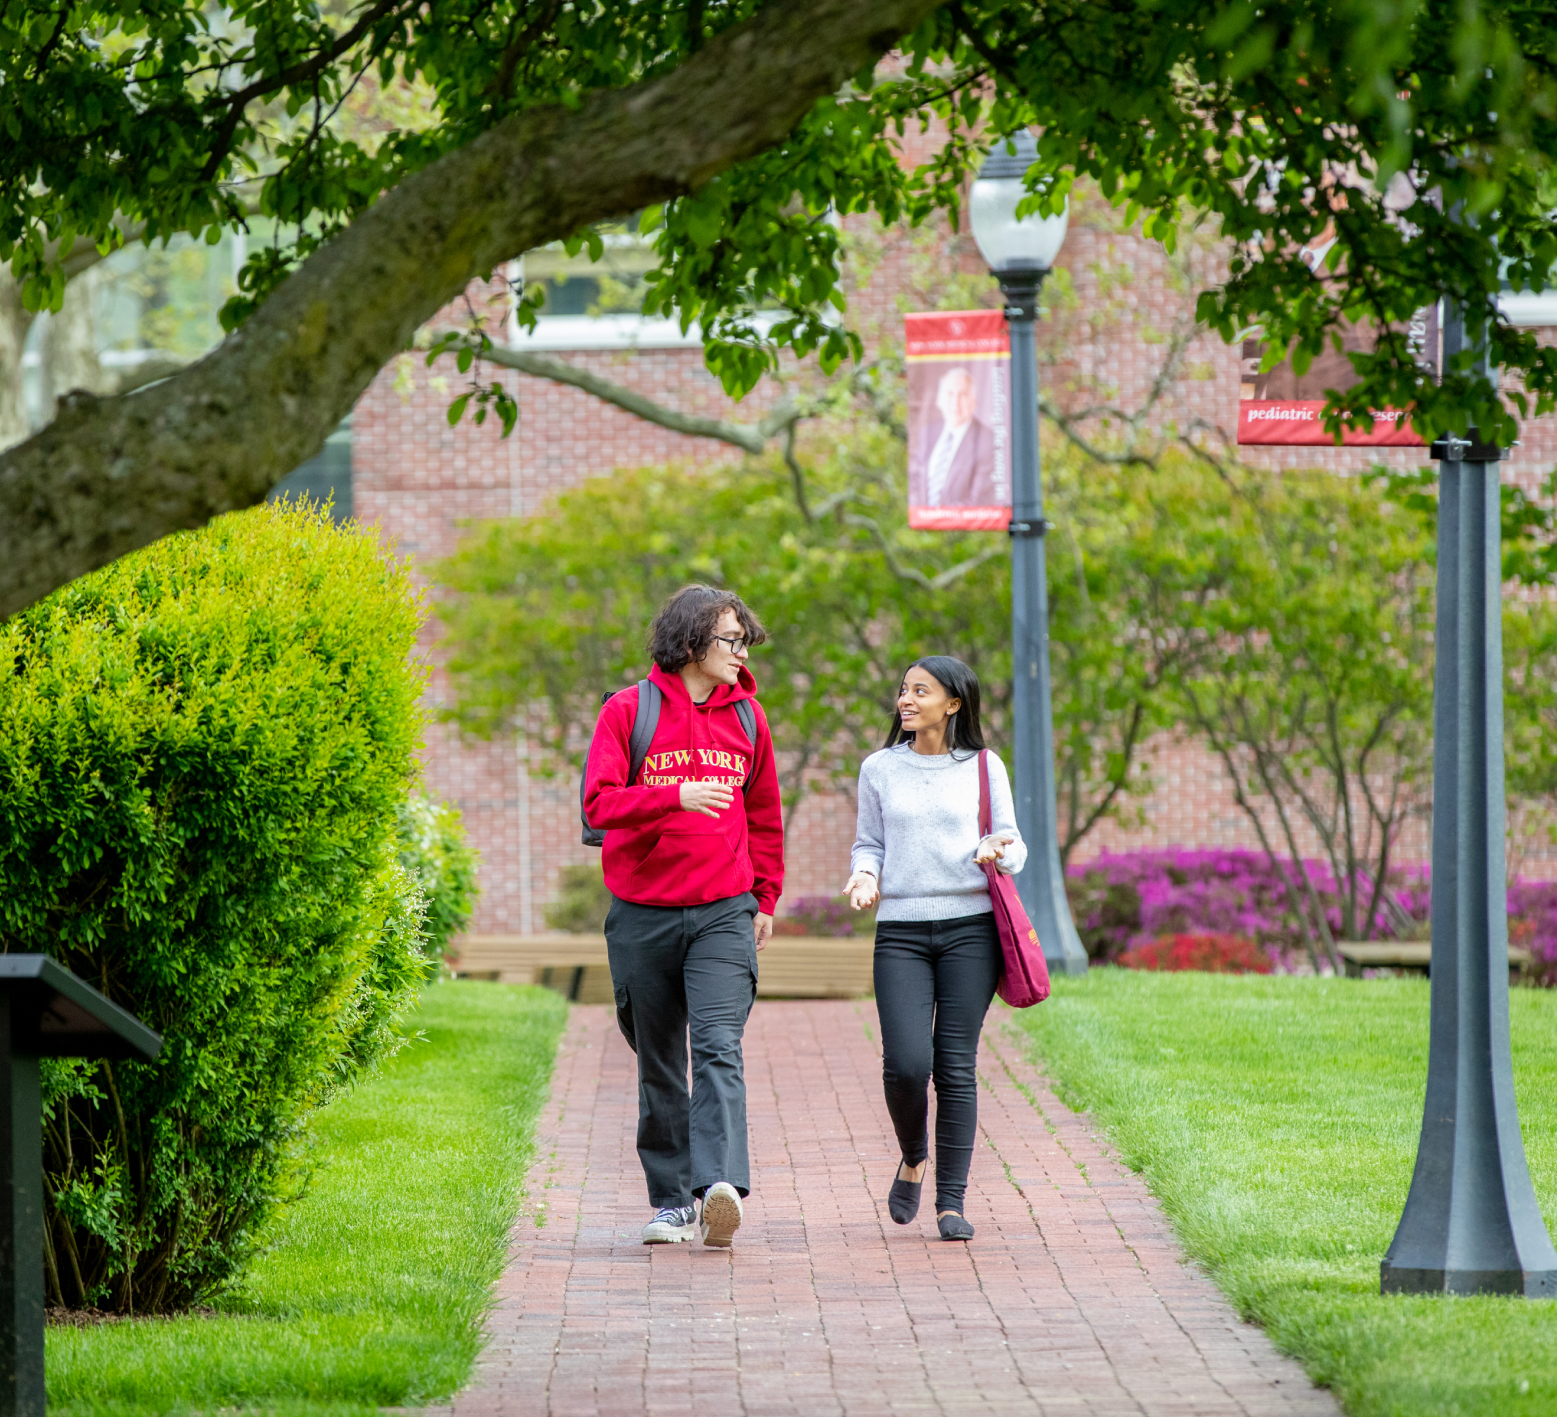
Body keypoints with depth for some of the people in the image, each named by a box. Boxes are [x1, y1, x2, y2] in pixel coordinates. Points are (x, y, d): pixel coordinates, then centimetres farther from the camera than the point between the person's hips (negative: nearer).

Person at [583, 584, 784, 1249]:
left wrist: (766, 899, 16)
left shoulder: (747, 717, 10)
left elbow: (764, 816, 20)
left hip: (723, 914, 1)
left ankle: (722, 1185, -30)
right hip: (643, 914, -1)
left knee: (719, 1047, -17)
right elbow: (599, 802, -12)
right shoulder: (627, 712, -1)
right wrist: (678, 796, -25)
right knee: (659, 1064, 8)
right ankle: (672, 1202, 17)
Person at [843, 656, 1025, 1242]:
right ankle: (913, 1159, 17)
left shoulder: (983, 769, 6)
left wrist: (996, 852, -13)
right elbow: (869, 843, 16)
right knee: (906, 1063, -13)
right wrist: (864, 876, -5)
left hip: (970, 928, -1)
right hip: (901, 930, 1)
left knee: (956, 1066, -3)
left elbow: (1014, 845, 10)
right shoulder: (879, 770, 9)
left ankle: (951, 1202, 4)